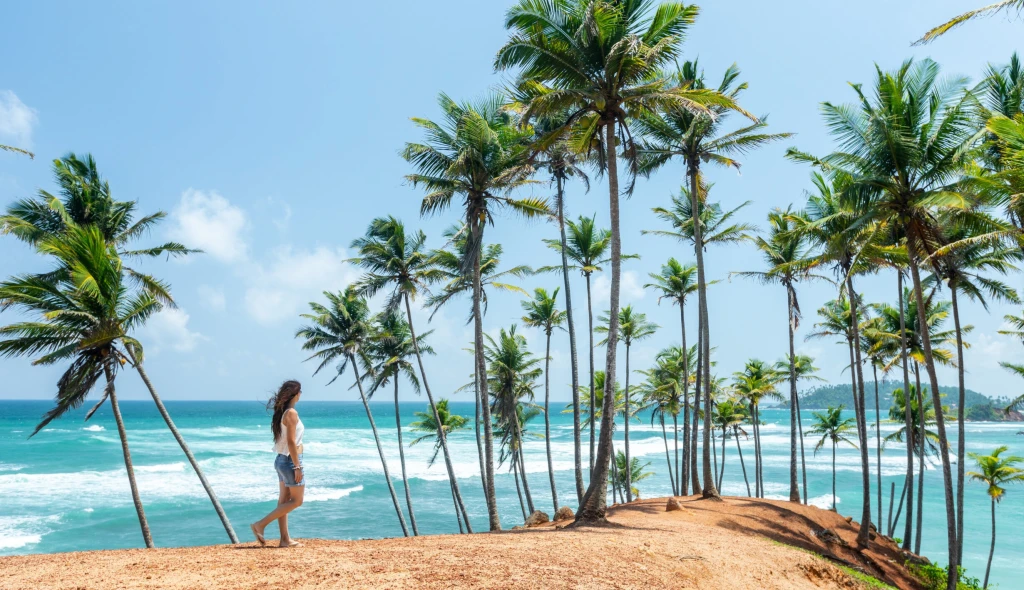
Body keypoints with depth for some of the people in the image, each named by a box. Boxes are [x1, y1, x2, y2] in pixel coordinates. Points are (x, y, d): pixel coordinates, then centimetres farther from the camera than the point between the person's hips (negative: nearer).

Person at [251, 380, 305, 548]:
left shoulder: (281, 412, 9)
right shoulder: (291, 413, -18)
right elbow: (291, 442, -21)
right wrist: (297, 467, -19)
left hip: (281, 459, 9)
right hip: (291, 460, -9)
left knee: (284, 500, 10)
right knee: (296, 501, 0)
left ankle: (285, 539, 14)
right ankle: (261, 525, -4)